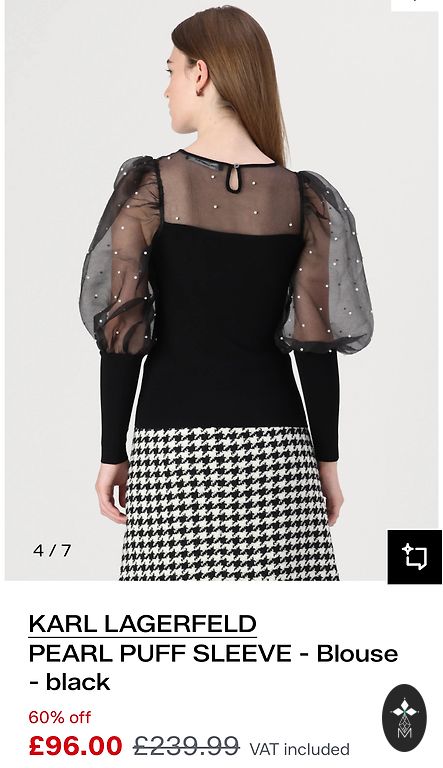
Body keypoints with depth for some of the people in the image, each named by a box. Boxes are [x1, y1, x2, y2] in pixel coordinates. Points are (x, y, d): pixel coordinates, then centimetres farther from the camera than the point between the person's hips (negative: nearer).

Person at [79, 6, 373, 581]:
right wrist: (327, 459, 8)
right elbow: (316, 341, -1)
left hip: (171, 441, -1)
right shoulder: (302, 198, 2)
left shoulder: (149, 187, -3)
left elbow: (123, 333, -4)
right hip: (274, 442, 2)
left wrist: (113, 453, 4)